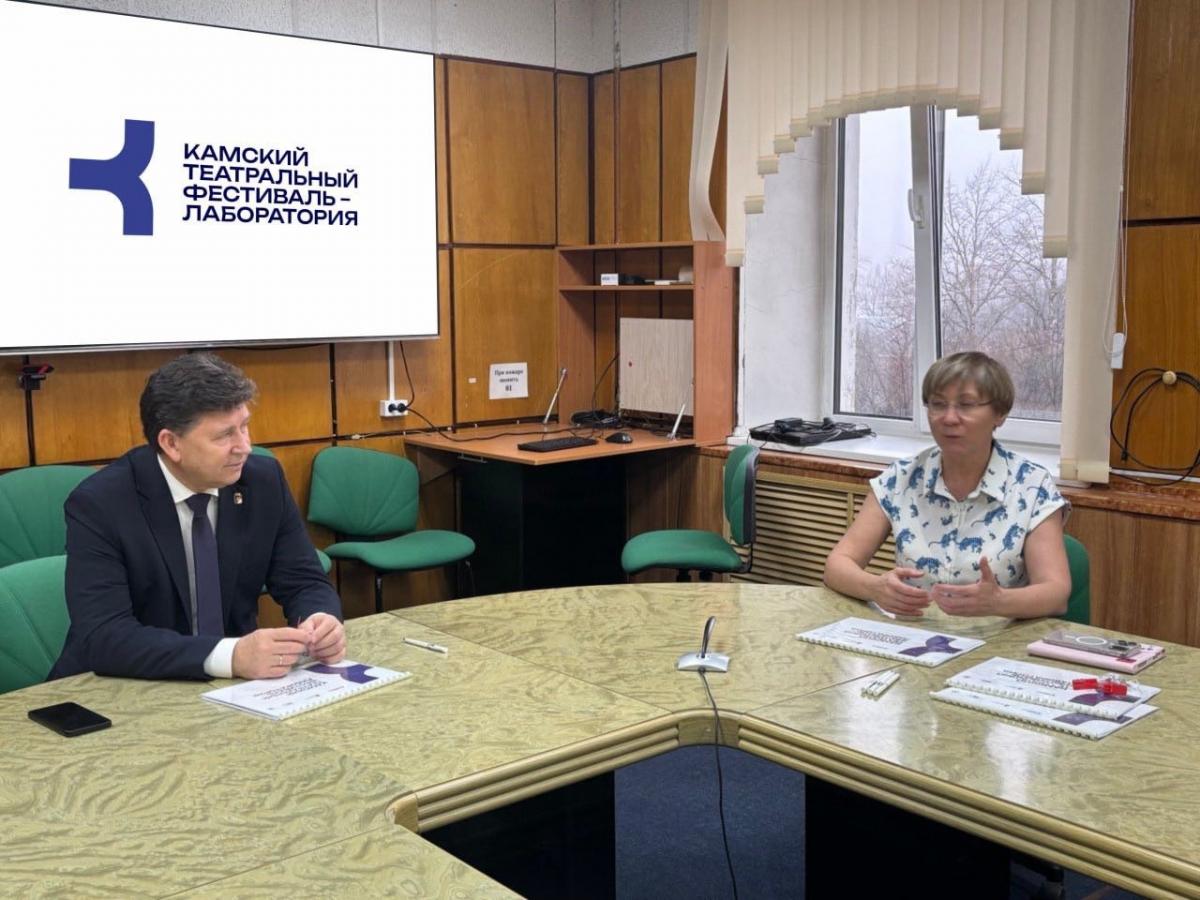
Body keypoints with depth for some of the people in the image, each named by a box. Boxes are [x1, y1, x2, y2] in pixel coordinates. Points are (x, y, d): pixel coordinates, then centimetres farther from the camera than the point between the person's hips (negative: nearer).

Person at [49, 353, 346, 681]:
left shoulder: (264, 480, -6)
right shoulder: (99, 504, -17)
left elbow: (304, 583, 1)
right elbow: (104, 636, -25)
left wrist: (320, 620, -22)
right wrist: (231, 656, -36)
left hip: (233, 687, 3)